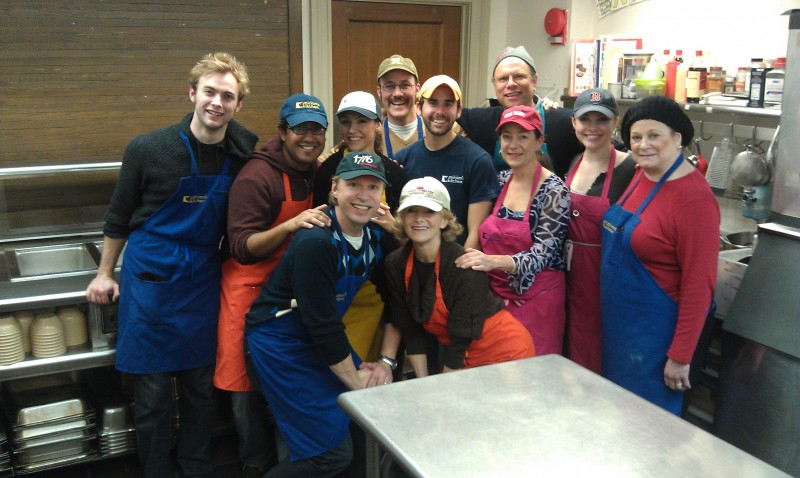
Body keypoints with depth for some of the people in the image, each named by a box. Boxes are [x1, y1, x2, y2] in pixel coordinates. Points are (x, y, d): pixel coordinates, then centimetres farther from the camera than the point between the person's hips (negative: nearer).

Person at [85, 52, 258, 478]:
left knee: (201, 386, 14)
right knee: (152, 392, 5)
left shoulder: (245, 152, -5)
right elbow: (119, 215, 2)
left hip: (204, 281, 3)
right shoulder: (148, 150, -11)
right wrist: (104, 273, 7)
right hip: (150, 278, -2)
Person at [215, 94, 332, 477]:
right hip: (252, 290, -6)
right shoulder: (256, 177, -18)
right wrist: (290, 225, -35)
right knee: (248, 385, 0)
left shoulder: (316, 172, 4)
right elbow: (242, 248, -21)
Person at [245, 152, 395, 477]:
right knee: (332, 452, -8)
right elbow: (323, 325, -25)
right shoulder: (315, 242, -26)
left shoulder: (378, 238, -2)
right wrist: (355, 381, -16)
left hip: (324, 340, 8)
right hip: (279, 341, -8)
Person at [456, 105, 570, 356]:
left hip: (536, 298, -5)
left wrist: (493, 261, -33)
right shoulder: (501, 180, 5)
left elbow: (541, 255, -18)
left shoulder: (554, 191, -12)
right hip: (494, 295, 5)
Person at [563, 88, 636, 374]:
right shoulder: (571, 163, 7)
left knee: (596, 360, 7)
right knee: (574, 353, 18)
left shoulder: (629, 170, -14)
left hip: (605, 276, -6)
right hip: (571, 273, 6)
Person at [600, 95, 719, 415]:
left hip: (656, 330, -8)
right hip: (620, 320, 8)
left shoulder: (694, 198, -21)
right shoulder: (642, 176, 3)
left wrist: (680, 356, -19)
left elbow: (699, 284, -20)